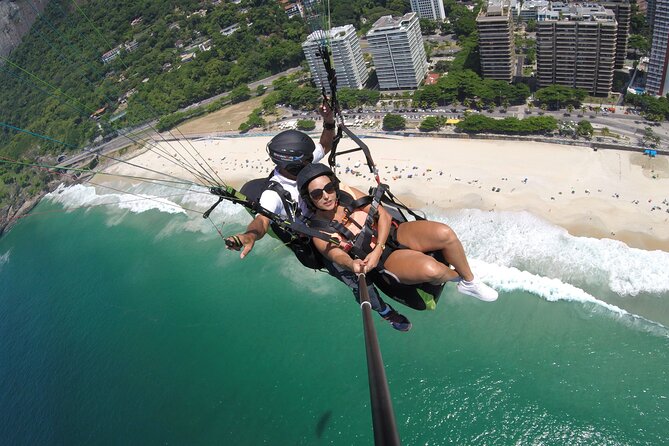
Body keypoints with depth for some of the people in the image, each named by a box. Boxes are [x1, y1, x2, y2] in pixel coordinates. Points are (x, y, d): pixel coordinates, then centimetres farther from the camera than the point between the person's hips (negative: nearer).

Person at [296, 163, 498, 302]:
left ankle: (469, 279, 3)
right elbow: (337, 254, -27)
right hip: (387, 260, -4)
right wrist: (353, 264, -52)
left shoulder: (347, 193, -4)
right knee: (430, 269, -32)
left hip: (395, 233, 4)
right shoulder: (319, 232, -11)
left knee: (445, 233, -23)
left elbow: (383, 215, -3)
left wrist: (377, 249, -19)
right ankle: (459, 278, 5)